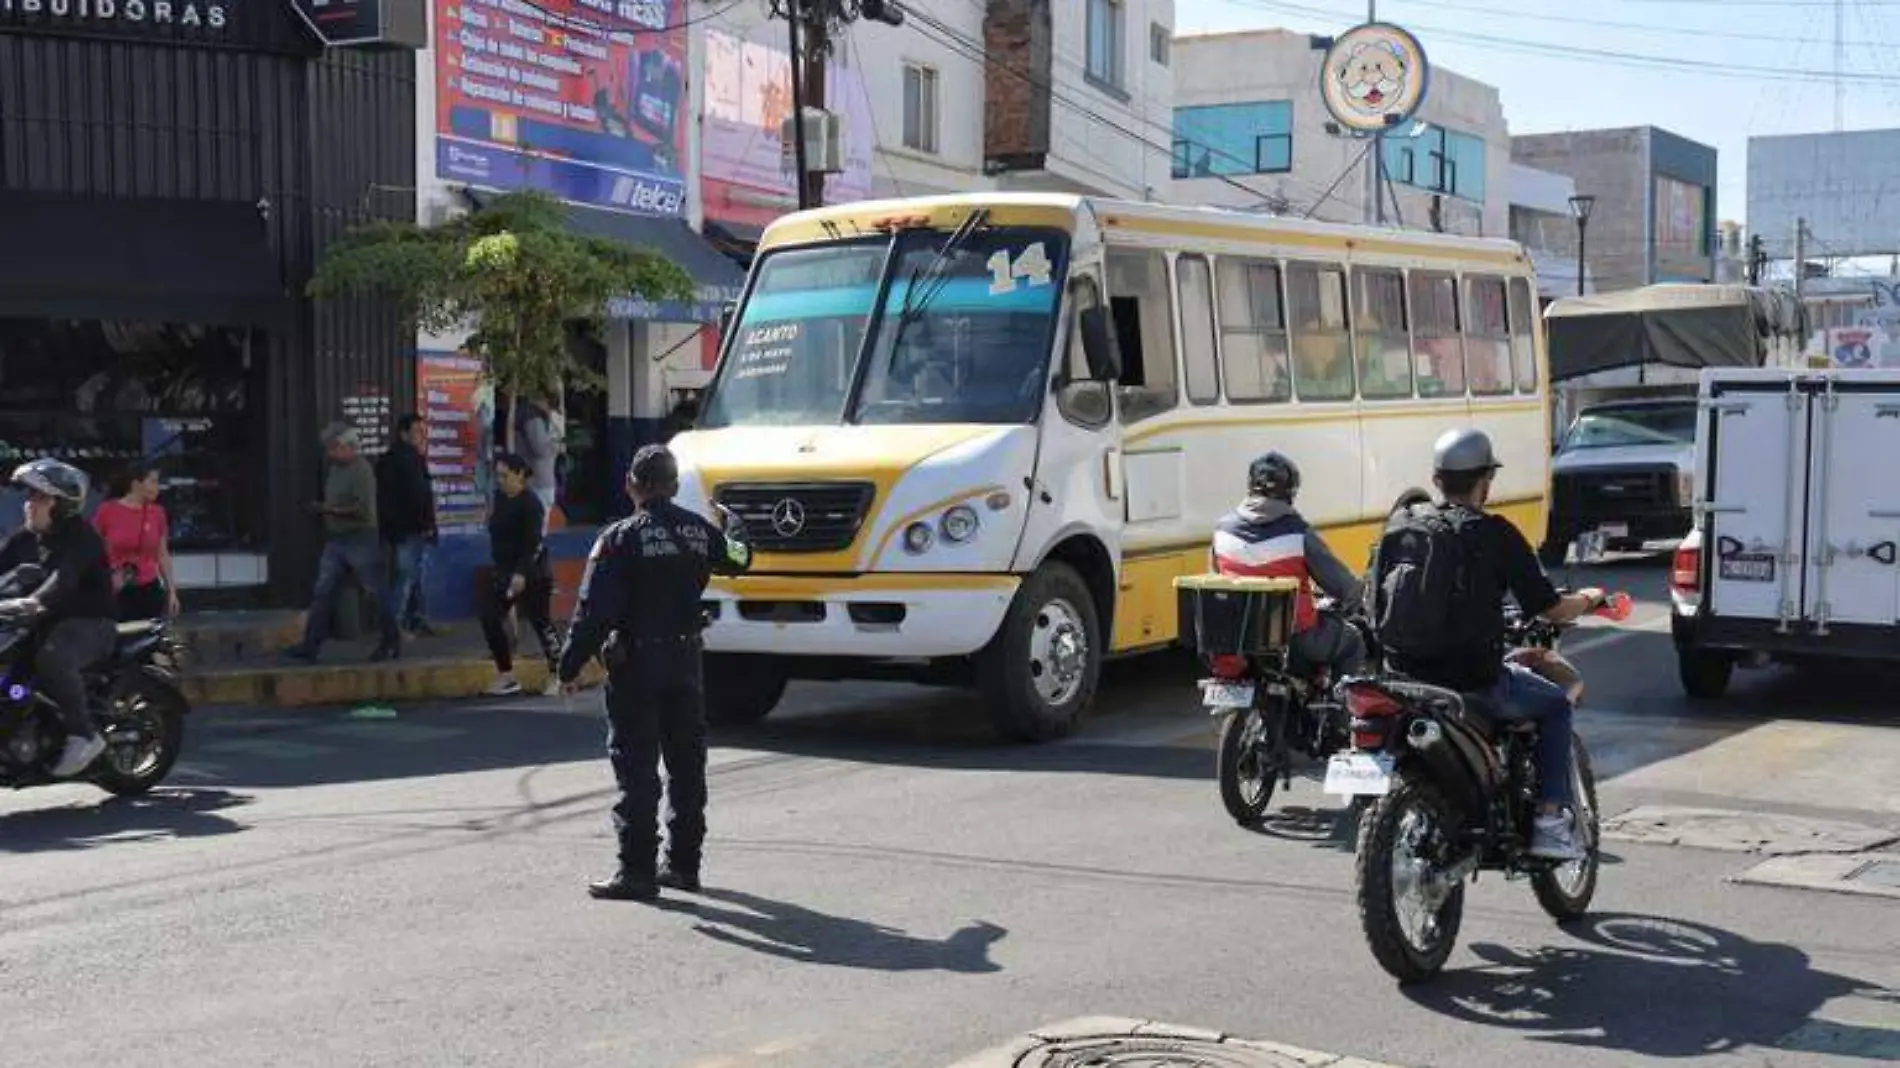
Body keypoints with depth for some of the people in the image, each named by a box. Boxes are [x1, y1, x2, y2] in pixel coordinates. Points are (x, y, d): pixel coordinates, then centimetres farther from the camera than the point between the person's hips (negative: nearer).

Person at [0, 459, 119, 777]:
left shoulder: (80, 536, -13)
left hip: (91, 622, -8)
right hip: (49, 620, 8)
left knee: (52, 657, -36)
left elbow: (64, 578, -30)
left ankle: (84, 734, -28)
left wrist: (36, 600, -49)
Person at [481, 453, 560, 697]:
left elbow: (533, 542, -22)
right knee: (489, 617, 0)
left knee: (540, 622, -1)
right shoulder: (500, 499, 8)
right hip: (503, 570, 8)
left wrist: (522, 573, -28)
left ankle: (557, 677, 12)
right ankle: (506, 676, 9)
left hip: (531, 573, -8)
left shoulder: (530, 503, -15)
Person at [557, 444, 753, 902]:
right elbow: (738, 559, 26)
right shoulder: (700, 531, 4)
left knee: (636, 769, -3)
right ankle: (684, 863, 21)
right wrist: (731, 520, 45)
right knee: (687, 765, 14)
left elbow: (594, 612, -15)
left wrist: (570, 667, -9)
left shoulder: (620, 538, -12)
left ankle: (637, 871, -3)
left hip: (636, 663, -5)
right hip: (686, 659, 5)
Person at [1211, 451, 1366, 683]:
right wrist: (1358, 594, 10)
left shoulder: (1224, 528, -4)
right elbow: (1341, 584, -11)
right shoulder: (1297, 532, -17)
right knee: (1352, 643, 20)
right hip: (1294, 638, -5)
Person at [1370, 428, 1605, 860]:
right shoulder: (1494, 534, -10)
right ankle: (1549, 821, 12)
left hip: (1405, 678, 5)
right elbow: (1550, 609, -6)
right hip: (1474, 683, -5)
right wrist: (1589, 599, 15)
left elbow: (1377, 610, 9)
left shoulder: (1398, 528, 3)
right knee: (1556, 705, 21)